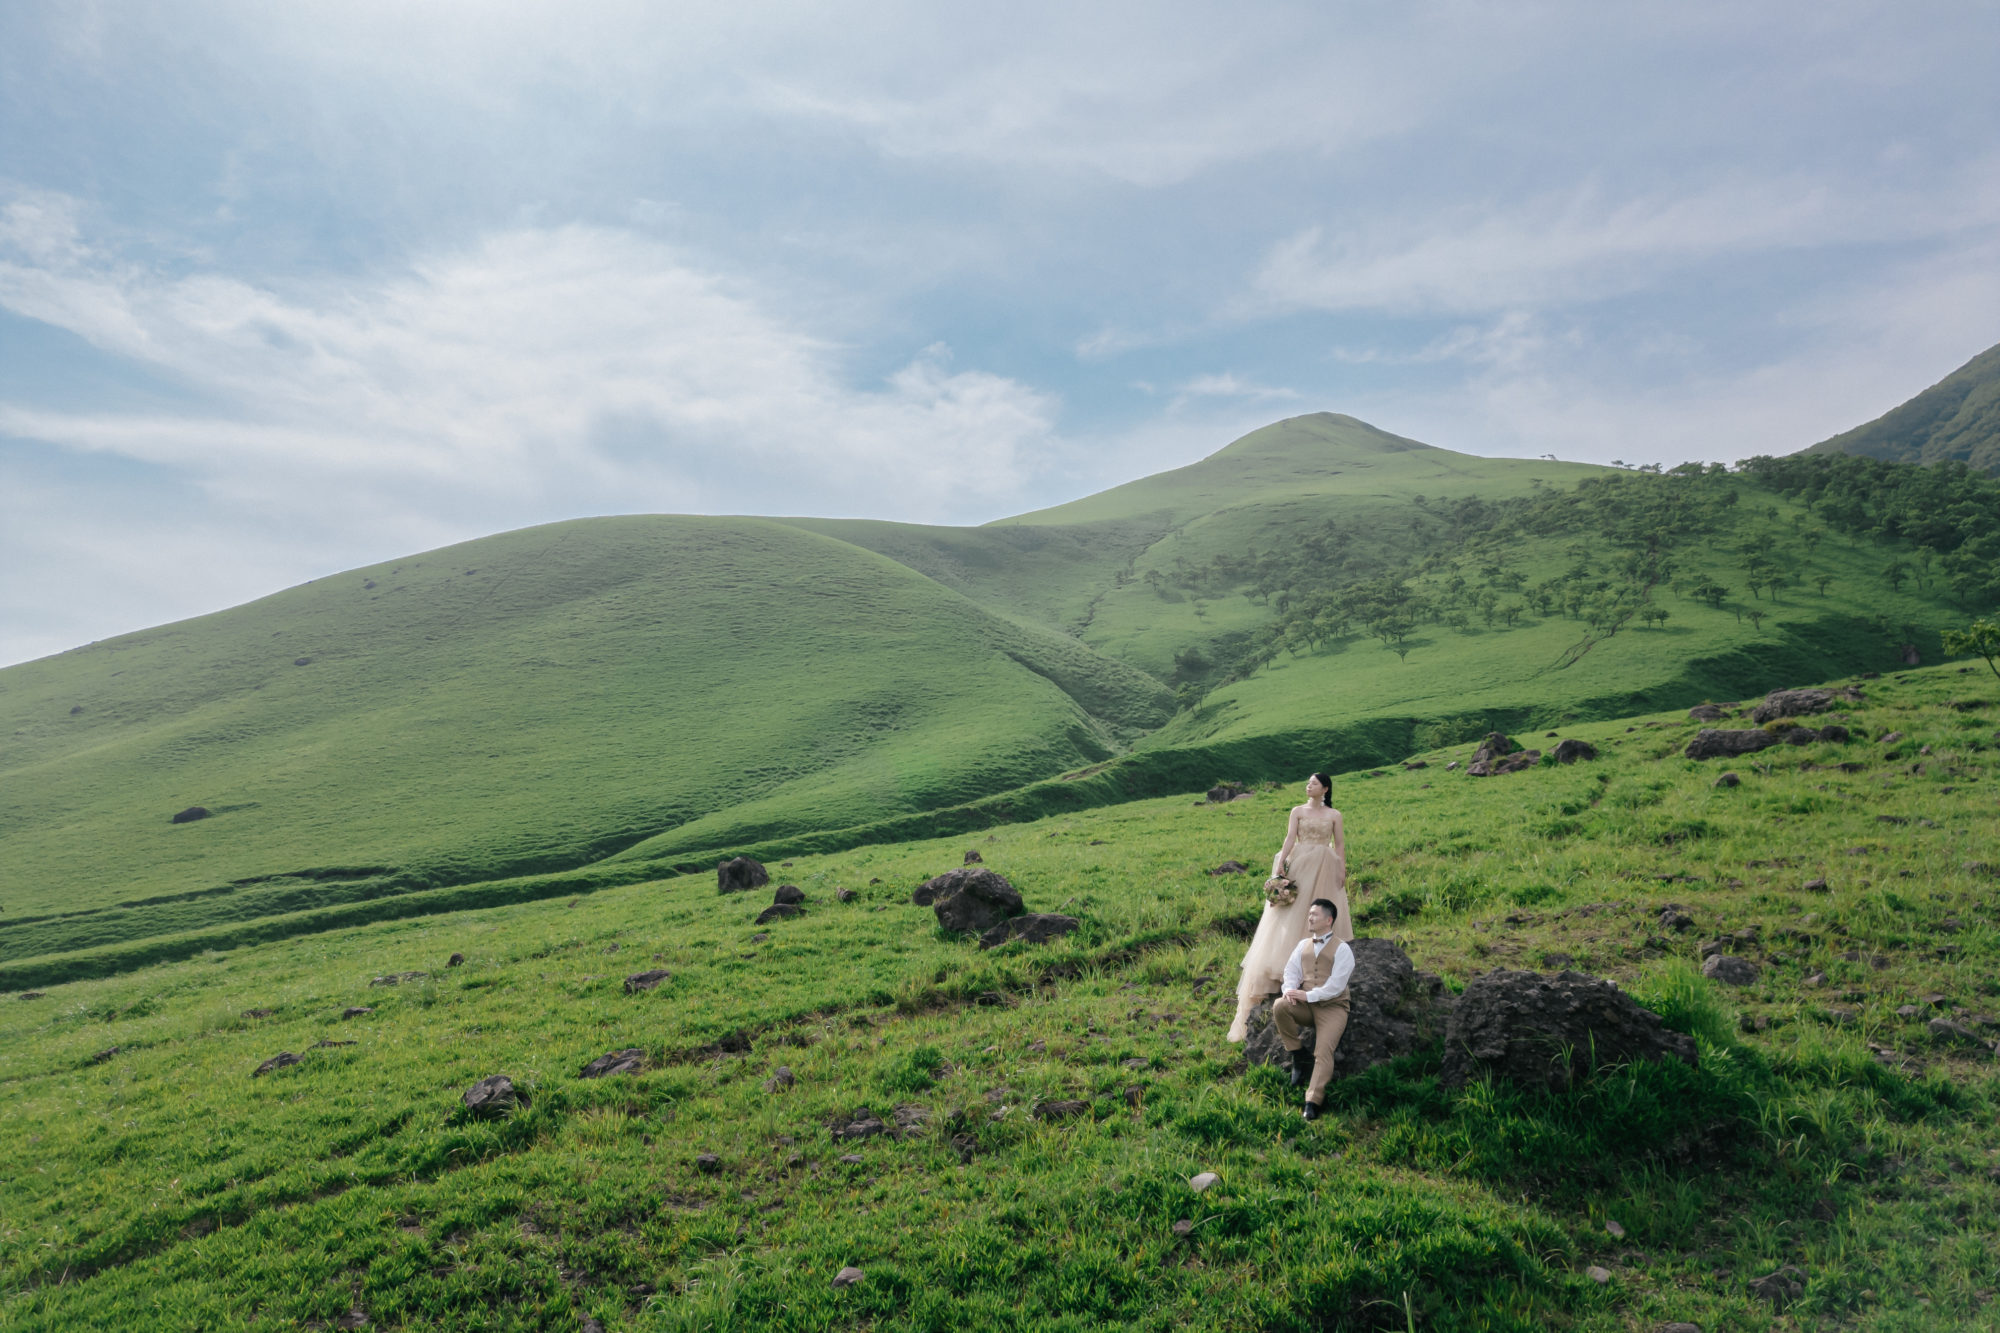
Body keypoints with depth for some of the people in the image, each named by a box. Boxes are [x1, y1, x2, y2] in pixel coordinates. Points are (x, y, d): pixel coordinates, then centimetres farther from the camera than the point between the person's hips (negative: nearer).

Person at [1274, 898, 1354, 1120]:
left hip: (1332, 1006, -4)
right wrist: (1290, 990, -16)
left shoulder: (1341, 949, -4)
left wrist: (1307, 995, -21)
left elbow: (1335, 986, -13)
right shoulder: (1303, 945, 14)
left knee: (1324, 1051, -24)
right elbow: (1291, 971, 8)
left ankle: (1313, 1102, -29)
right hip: (1305, 1003, 5)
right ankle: (1299, 1055, -9)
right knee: (1279, 1007, -27)